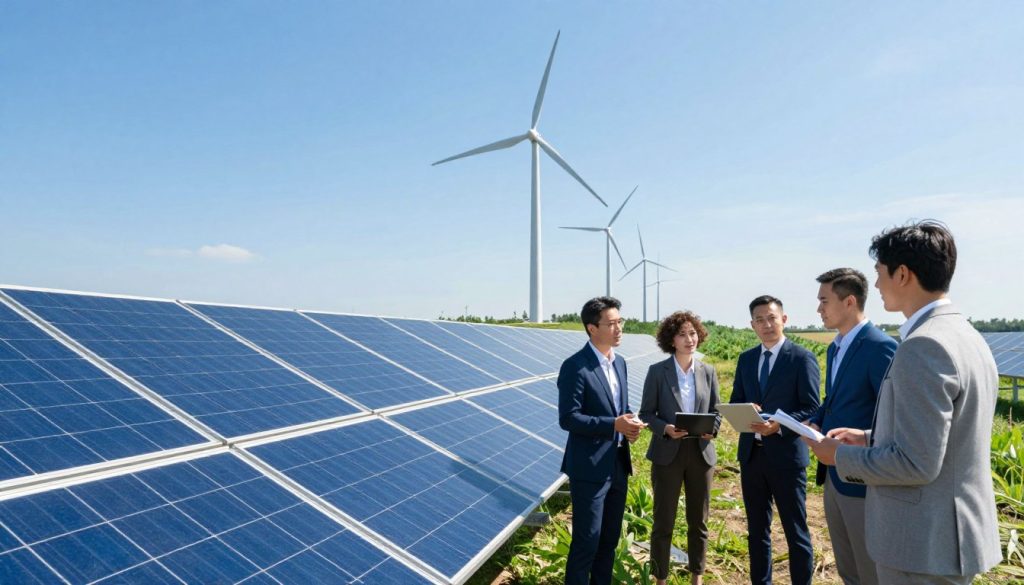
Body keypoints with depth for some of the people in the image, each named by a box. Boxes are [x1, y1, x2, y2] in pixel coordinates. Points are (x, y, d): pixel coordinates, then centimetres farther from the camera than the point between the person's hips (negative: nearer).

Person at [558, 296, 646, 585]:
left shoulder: (619, 362, 9)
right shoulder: (575, 366, -16)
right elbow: (567, 418, -19)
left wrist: (629, 424, -4)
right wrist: (614, 425, -23)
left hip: (618, 464, 8)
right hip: (590, 467, -8)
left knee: (610, 538, 19)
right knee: (587, 540, 2)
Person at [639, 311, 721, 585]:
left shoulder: (708, 371, 3)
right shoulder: (657, 371, -6)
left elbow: (716, 411, 9)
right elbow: (646, 413, -4)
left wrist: (712, 429, -12)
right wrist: (665, 428, -21)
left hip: (701, 453, 3)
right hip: (668, 454, -3)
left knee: (698, 522, 15)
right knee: (663, 522, 6)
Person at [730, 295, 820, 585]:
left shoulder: (802, 358, -7)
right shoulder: (746, 358, 9)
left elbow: (812, 409, -10)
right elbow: (735, 402, 12)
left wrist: (778, 424, -24)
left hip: (785, 455, -5)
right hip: (751, 453, 5)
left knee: (795, 531, 7)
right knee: (757, 529, 17)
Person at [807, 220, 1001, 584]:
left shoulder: (923, 346, -24)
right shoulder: (966, 335, 8)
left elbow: (917, 463, -25)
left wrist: (841, 456, -12)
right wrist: (870, 438, 13)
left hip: (926, 544, -9)